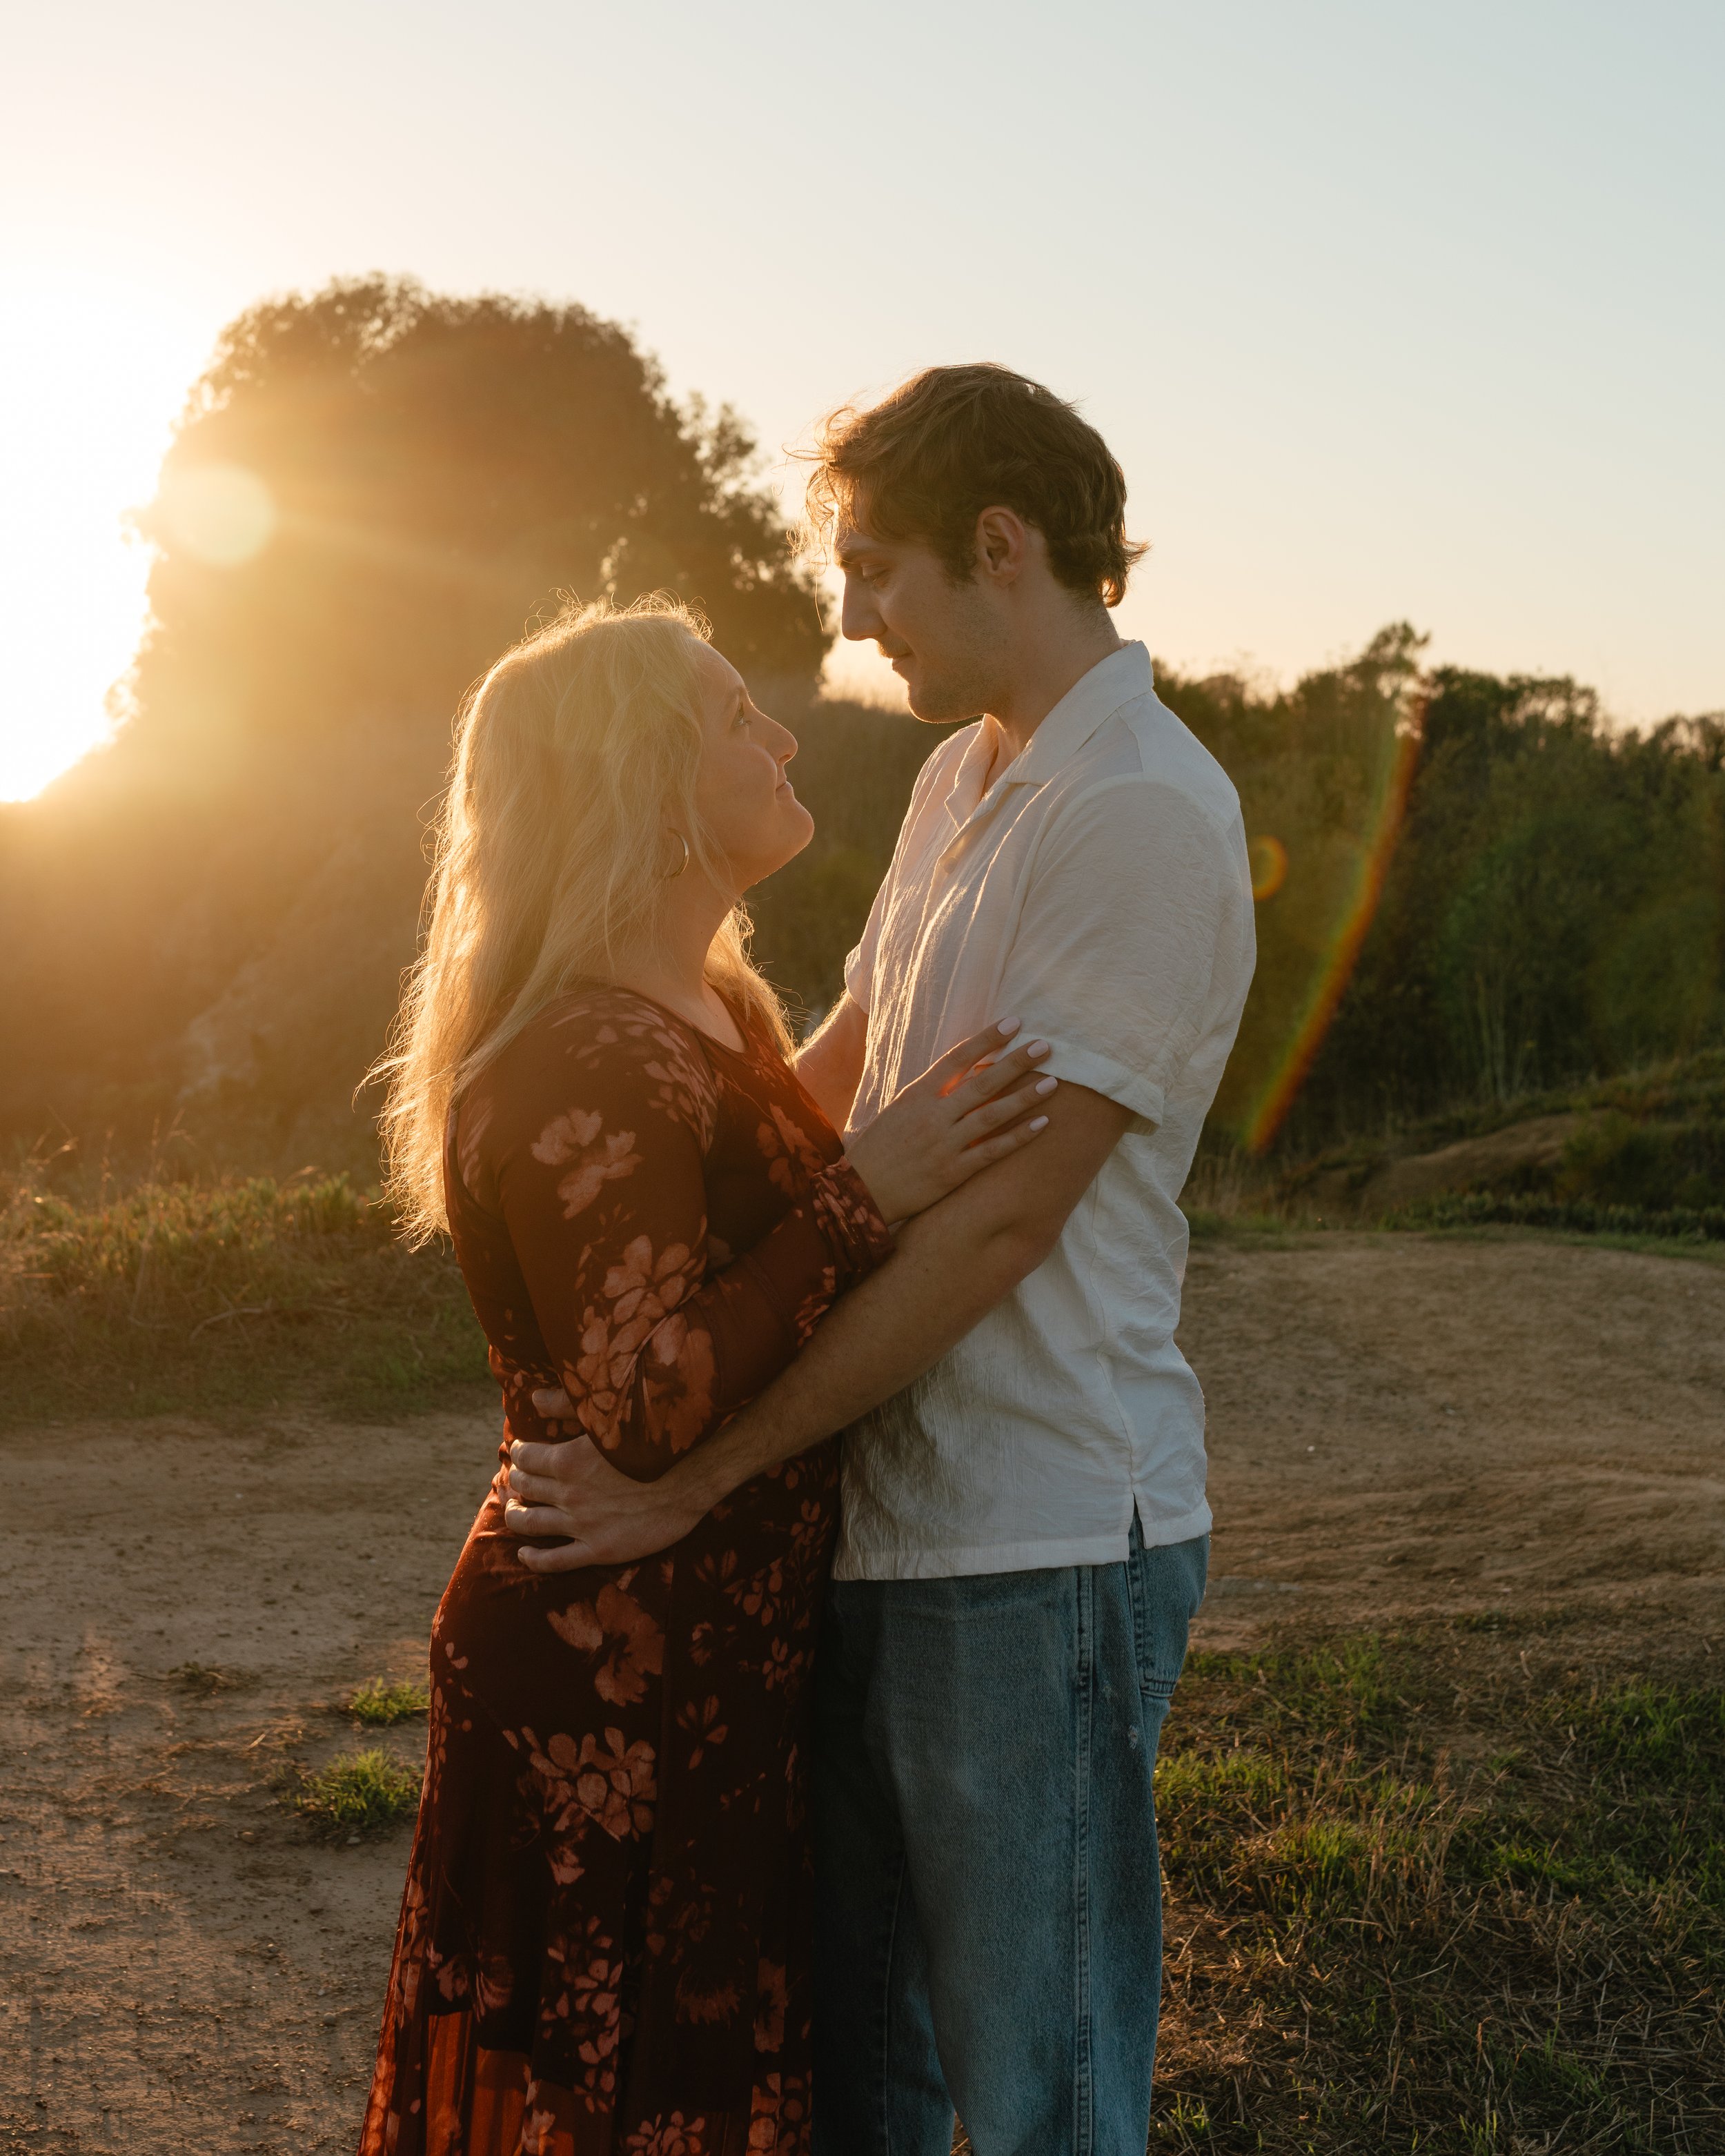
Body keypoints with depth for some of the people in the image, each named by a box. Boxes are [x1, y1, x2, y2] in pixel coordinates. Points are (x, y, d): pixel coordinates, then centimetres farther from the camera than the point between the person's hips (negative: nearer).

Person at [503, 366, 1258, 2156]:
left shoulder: (1142, 815, -16)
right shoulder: (957, 784, 13)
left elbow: (997, 1220, -20)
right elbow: (823, 1089, 22)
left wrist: (697, 1480, -16)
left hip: (1037, 1548, -8)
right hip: (875, 1521, 9)